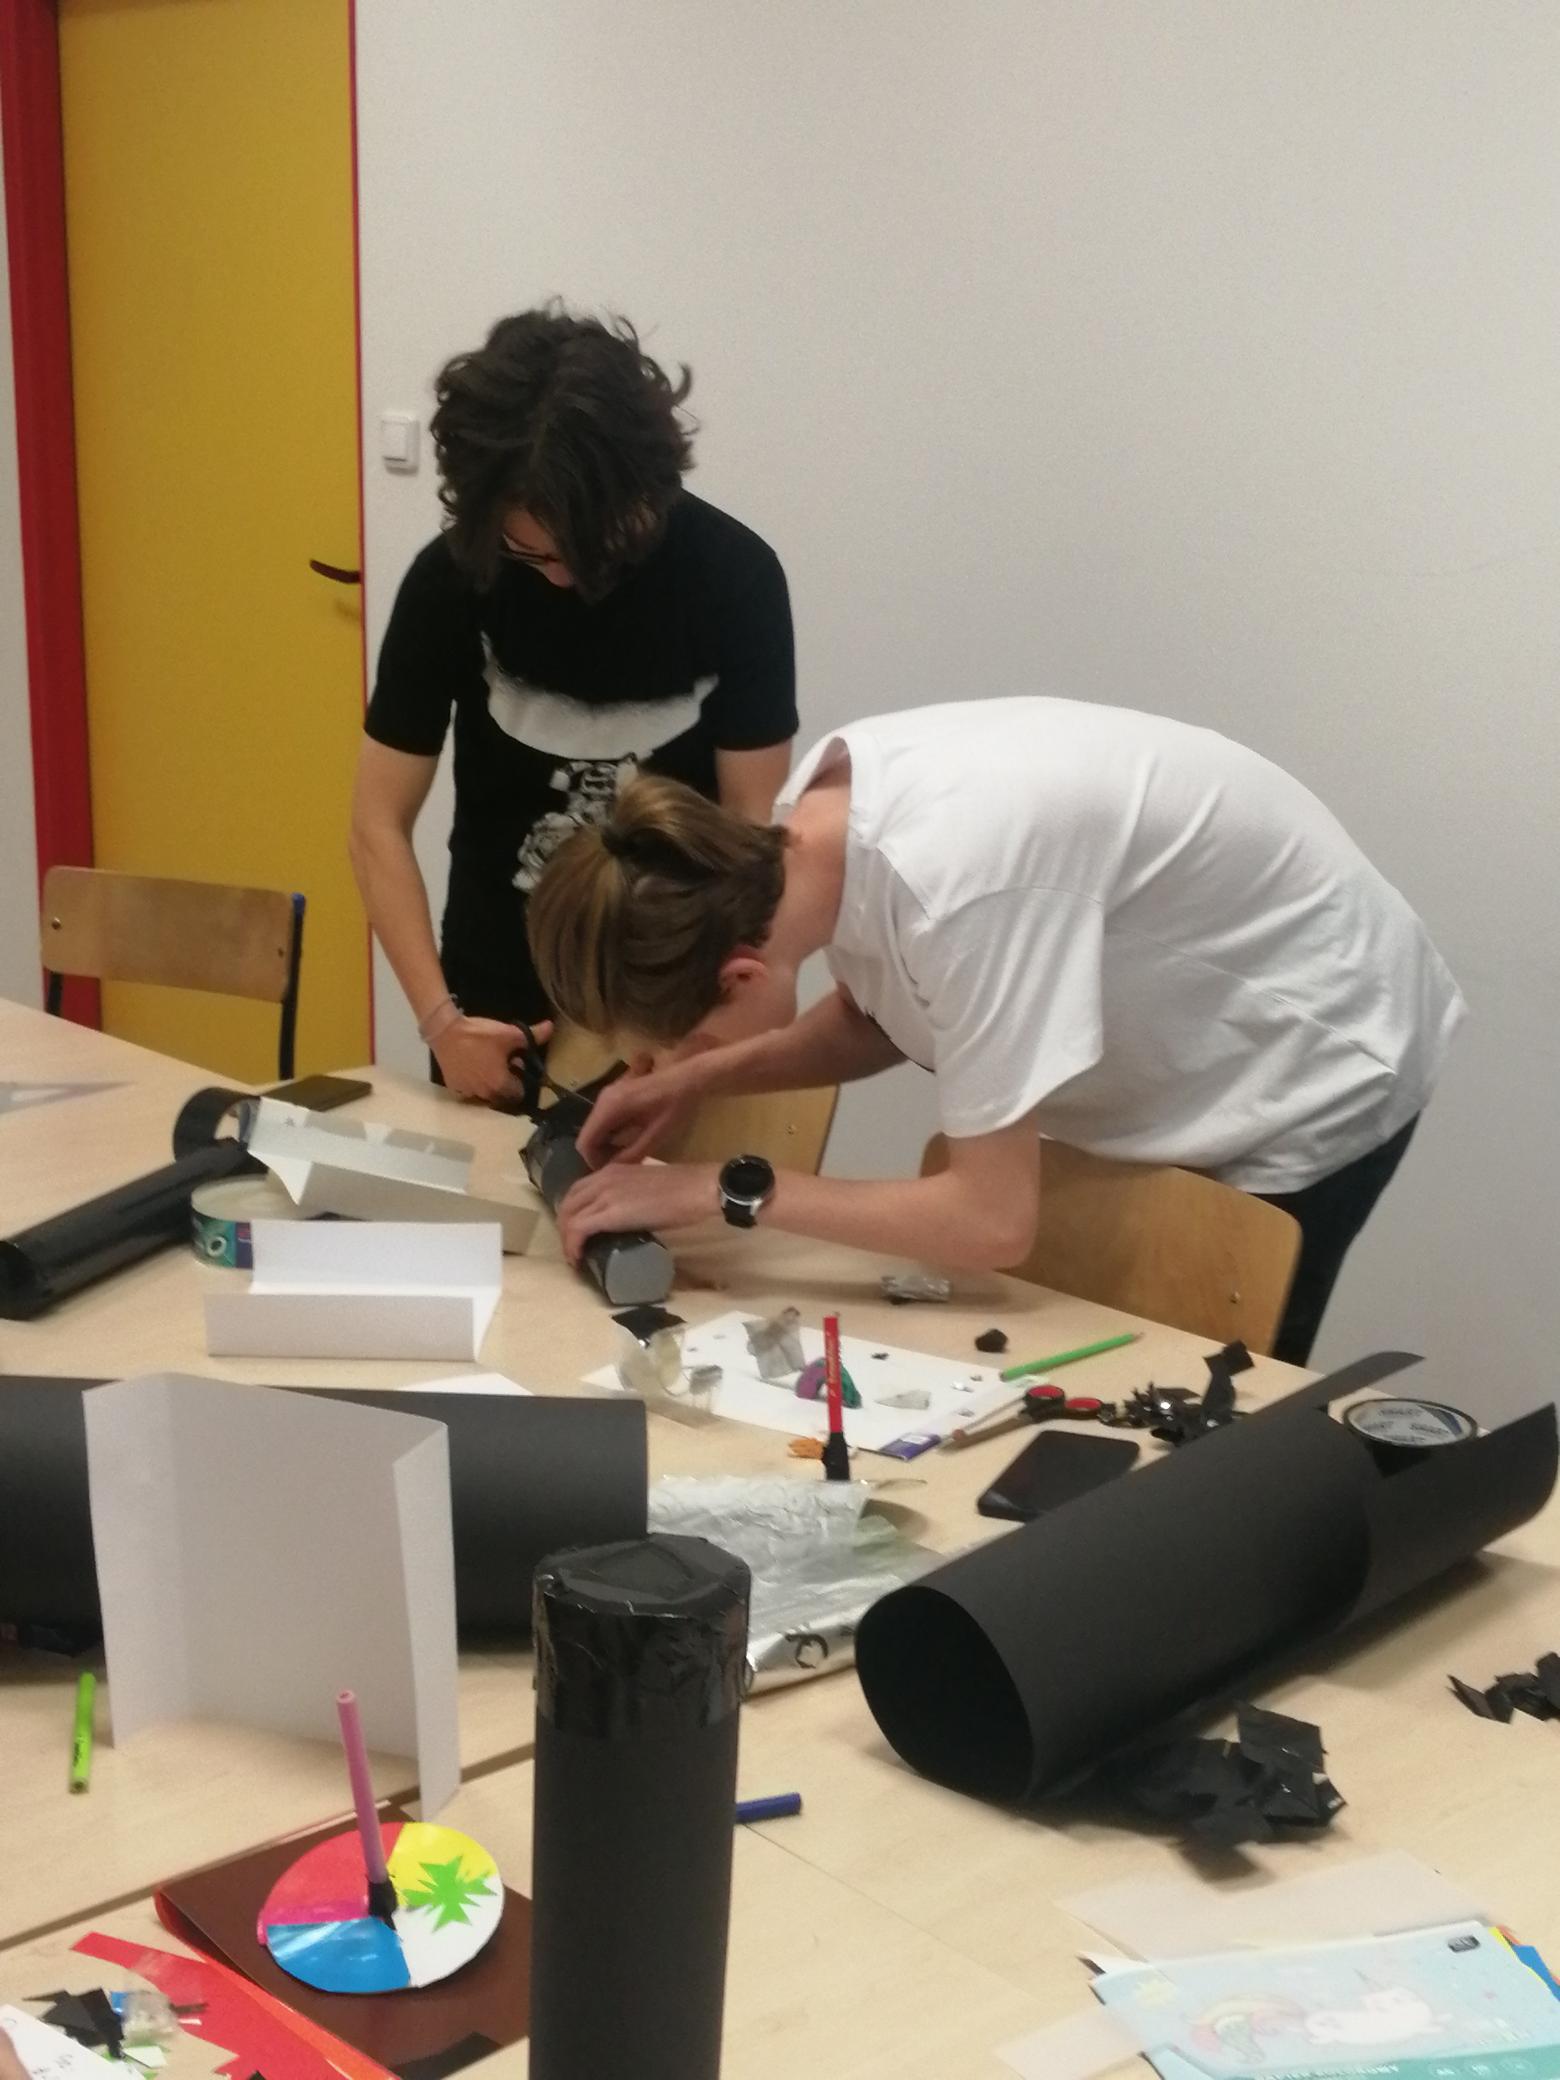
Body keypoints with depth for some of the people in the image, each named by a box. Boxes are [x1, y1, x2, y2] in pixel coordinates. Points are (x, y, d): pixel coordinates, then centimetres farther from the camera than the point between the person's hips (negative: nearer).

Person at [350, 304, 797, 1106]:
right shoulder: (451, 578, -13)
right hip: (501, 1013, 1)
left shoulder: (734, 578, -14)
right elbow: (380, 824, -9)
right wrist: (439, 1017, -20)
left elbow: (753, 831, -11)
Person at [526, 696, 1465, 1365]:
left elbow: (995, 1218, -34)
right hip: (1174, 1055, 8)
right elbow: (875, 1014, 6)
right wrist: (696, 1079, -7)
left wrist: (726, 1188, -26)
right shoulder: (826, 803, -16)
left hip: (1307, 1069, -8)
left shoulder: (956, 878, -40)